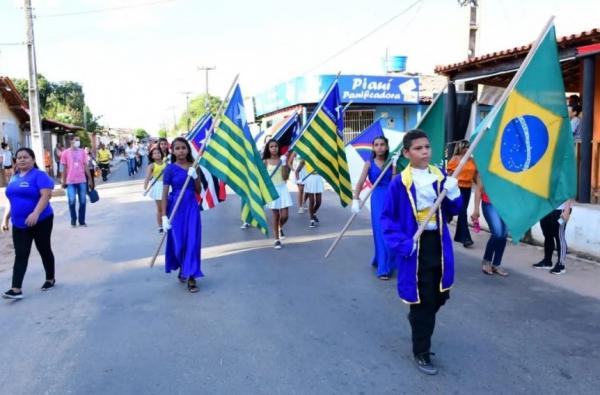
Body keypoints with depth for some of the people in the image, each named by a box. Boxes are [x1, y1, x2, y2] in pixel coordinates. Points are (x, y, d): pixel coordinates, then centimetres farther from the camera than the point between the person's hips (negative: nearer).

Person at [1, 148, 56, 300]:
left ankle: (50, 279, 26)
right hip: (19, 224, 6)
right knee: (20, 255, 0)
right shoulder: (14, 178, 12)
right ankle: (16, 289, -3)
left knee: (44, 250, 9)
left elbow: (46, 195, -21)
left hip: (41, 221, -5)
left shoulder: (39, 175, -9)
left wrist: (35, 213, -32)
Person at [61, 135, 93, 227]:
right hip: (70, 181, -2)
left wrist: (90, 179, 6)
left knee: (82, 201, 4)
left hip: (82, 180, 2)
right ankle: (73, 220, 14)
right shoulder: (65, 153, 0)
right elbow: (64, 168, 4)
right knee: (72, 201, -4)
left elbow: (86, 166, 7)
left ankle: (82, 221, 15)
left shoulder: (82, 152, 6)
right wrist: (63, 181, 2)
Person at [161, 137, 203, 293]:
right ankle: (181, 268, 32)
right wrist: (164, 216, -12)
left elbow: (198, 190, 7)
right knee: (178, 242, 5)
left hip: (192, 206, 2)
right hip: (176, 208, -2)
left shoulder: (193, 167, 4)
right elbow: (165, 193, -7)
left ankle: (191, 276, 3)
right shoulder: (170, 169, -6)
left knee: (192, 241, -2)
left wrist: (195, 176, -11)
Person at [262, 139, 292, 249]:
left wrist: (284, 164, -15)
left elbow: (285, 177, -7)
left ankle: (280, 228, 32)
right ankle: (277, 239, 12)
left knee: (284, 215, -3)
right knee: (274, 214, 3)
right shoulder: (265, 161, 0)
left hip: (282, 189, 1)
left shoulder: (282, 159, 1)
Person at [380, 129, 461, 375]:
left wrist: (454, 195, -13)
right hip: (415, 248, -5)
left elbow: (452, 211, 7)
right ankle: (421, 353, 21)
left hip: (439, 245, 5)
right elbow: (387, 218, -9)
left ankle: (419, 326, 49)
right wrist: (402, 244, -20)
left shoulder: (440, 177, 1)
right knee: (423, 303, 2)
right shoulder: (399, 183, -12)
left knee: (439, 297, 18)